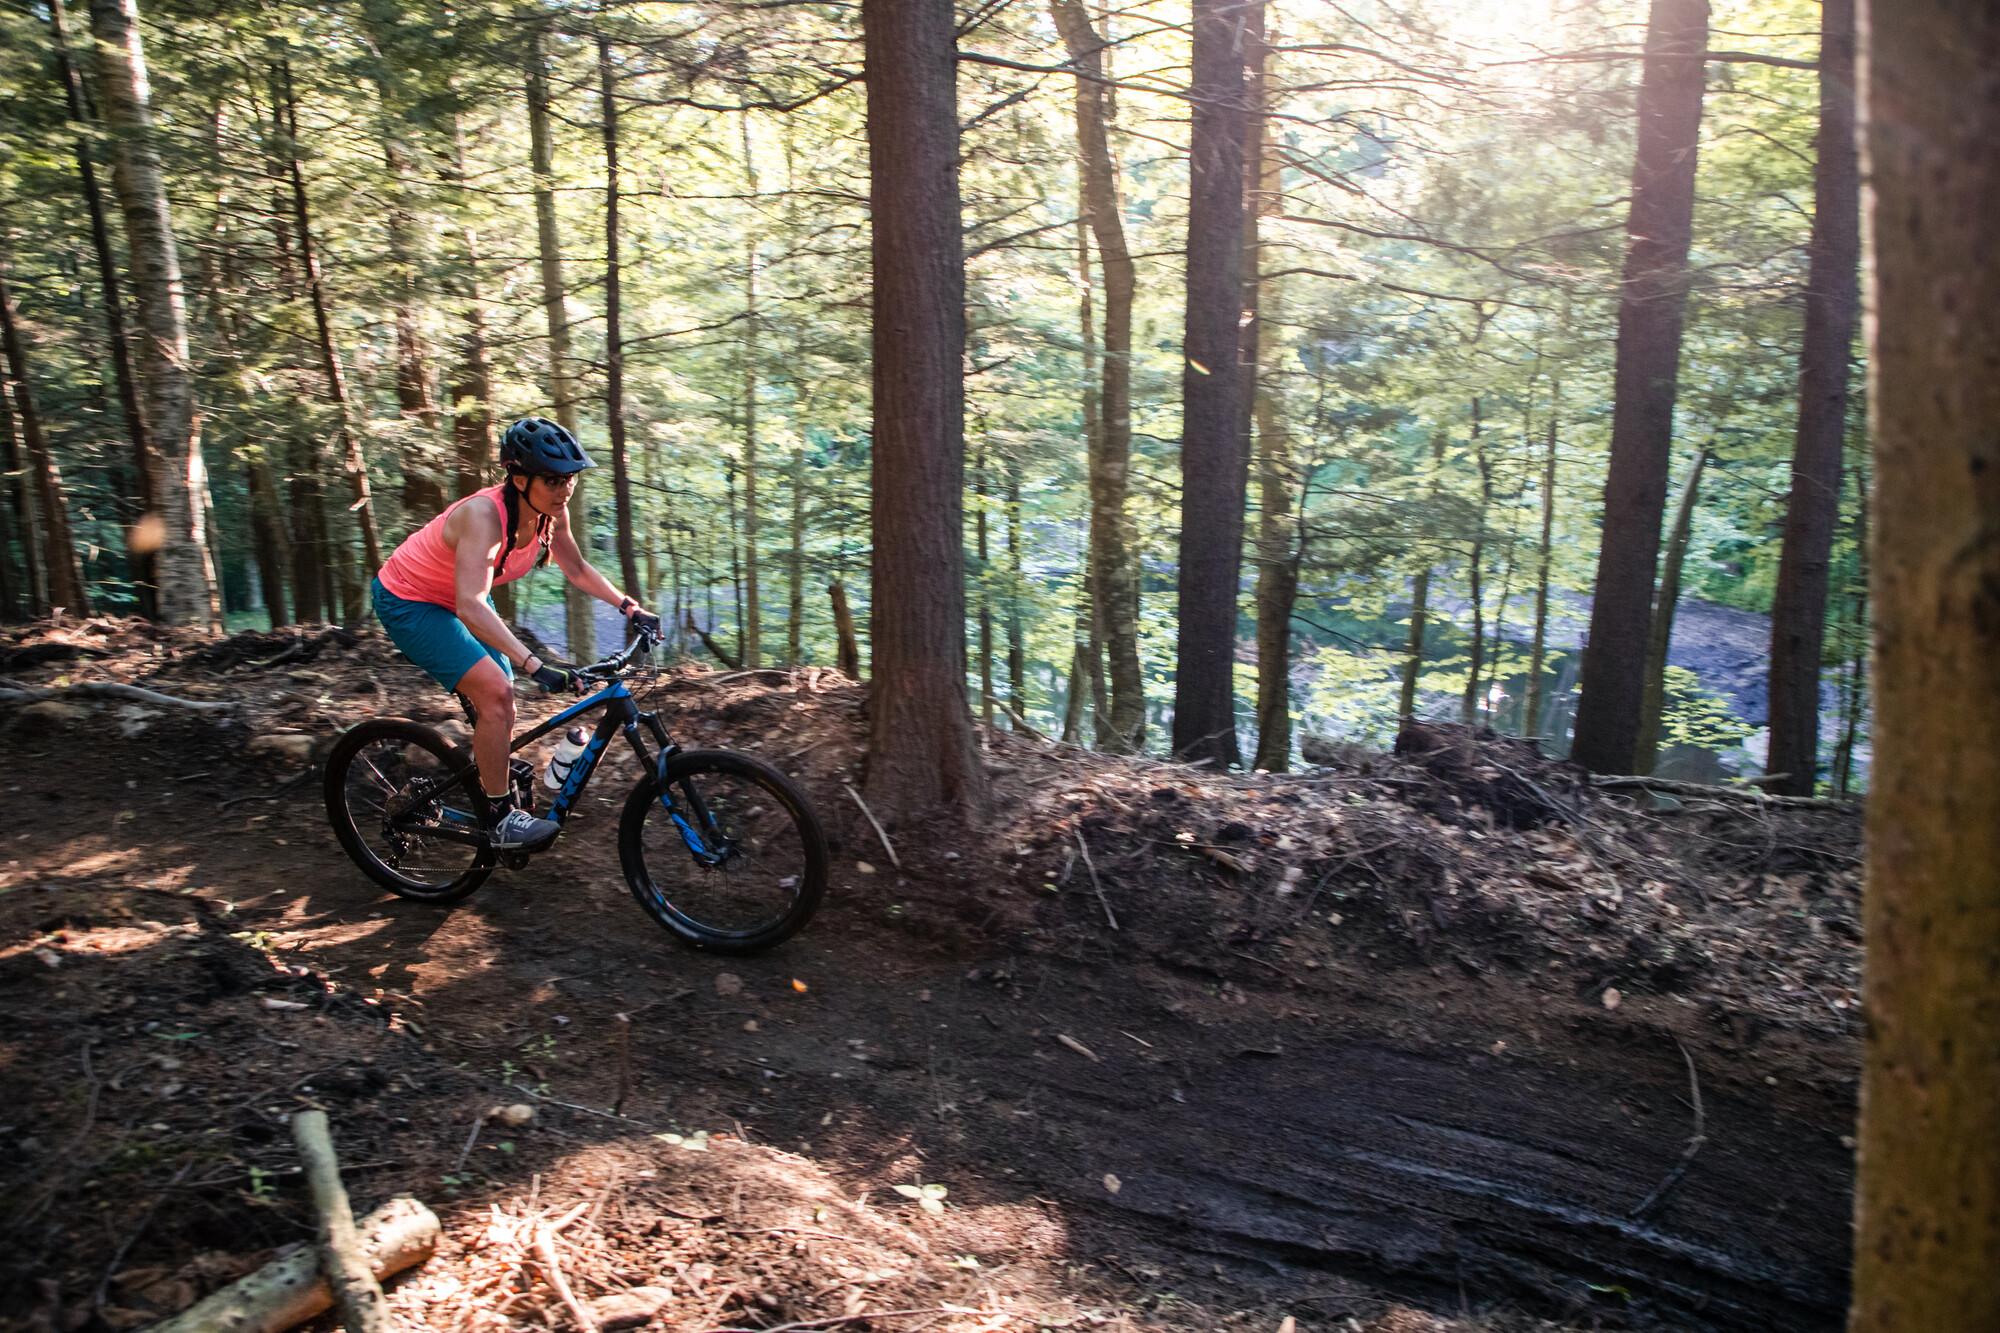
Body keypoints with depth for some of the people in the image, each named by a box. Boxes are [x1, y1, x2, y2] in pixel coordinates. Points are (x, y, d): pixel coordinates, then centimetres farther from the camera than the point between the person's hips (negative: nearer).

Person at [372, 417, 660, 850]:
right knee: (494, 692, -21)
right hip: (408, 603, -8)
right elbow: (471, 608, -48)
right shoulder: (485, 514, -37)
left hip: (454, 599, 8)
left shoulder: (550, 512, -15)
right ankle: (500, 818, -9)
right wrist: (536, 667, -55)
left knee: (499, 703, 7)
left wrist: (629, 606, -6)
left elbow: (576, 569, 5)